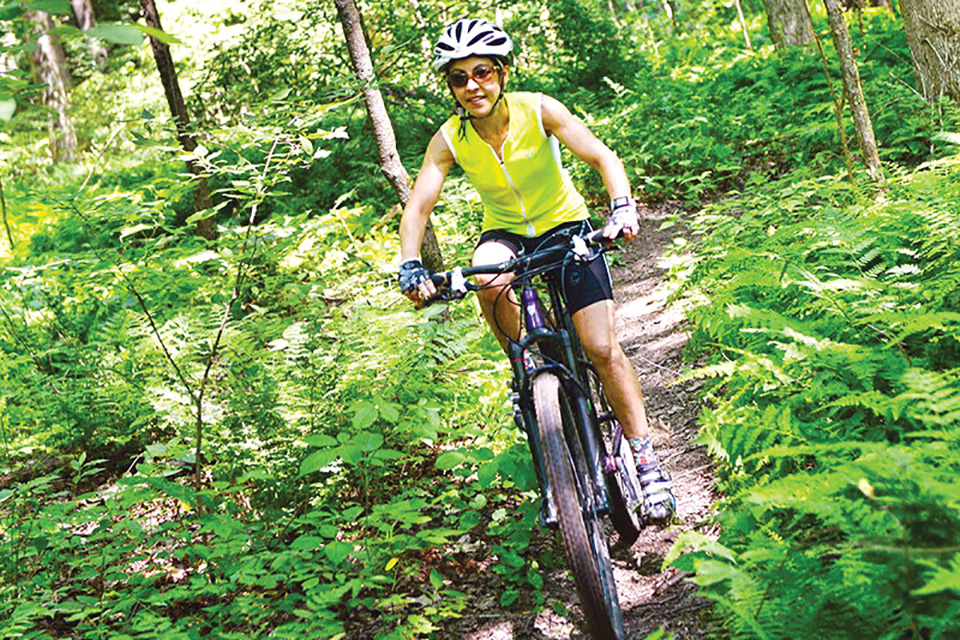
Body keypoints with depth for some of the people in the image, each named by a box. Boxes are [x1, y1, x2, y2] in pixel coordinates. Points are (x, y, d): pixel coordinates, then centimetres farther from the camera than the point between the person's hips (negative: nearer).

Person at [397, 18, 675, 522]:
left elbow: (603, 158, -24)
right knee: (488, 281, -36)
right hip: (506, 234, 2)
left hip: (565, 226, -1)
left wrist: (622, 207, -42)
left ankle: (647, 463, -2)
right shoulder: (449, 139, -16)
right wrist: (410, 266, -37)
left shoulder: (538, 110, -20)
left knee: (602, 349, -12)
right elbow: (418, 205, -20)